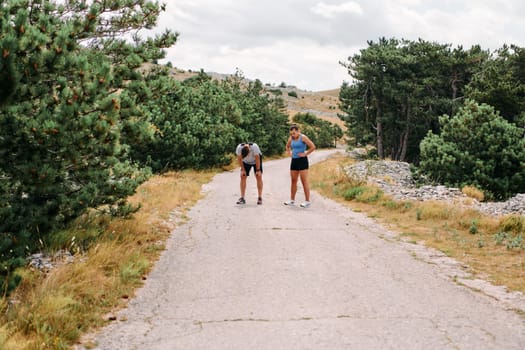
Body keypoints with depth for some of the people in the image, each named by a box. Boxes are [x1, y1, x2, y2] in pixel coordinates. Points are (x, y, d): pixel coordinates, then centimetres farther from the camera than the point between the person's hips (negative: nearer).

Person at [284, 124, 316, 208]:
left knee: (304, 181, -7)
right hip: (294, 161, 7)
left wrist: (305, 154, -14)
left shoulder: (303, 137, -11)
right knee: (293, 181, 11)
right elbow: (287, 146, 29)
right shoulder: (291, 138, 8)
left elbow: (313, 147, -17)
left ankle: (307, 201, -4)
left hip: (302, 160, -7)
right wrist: (289, 153, 12)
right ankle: (292, 200, 19)